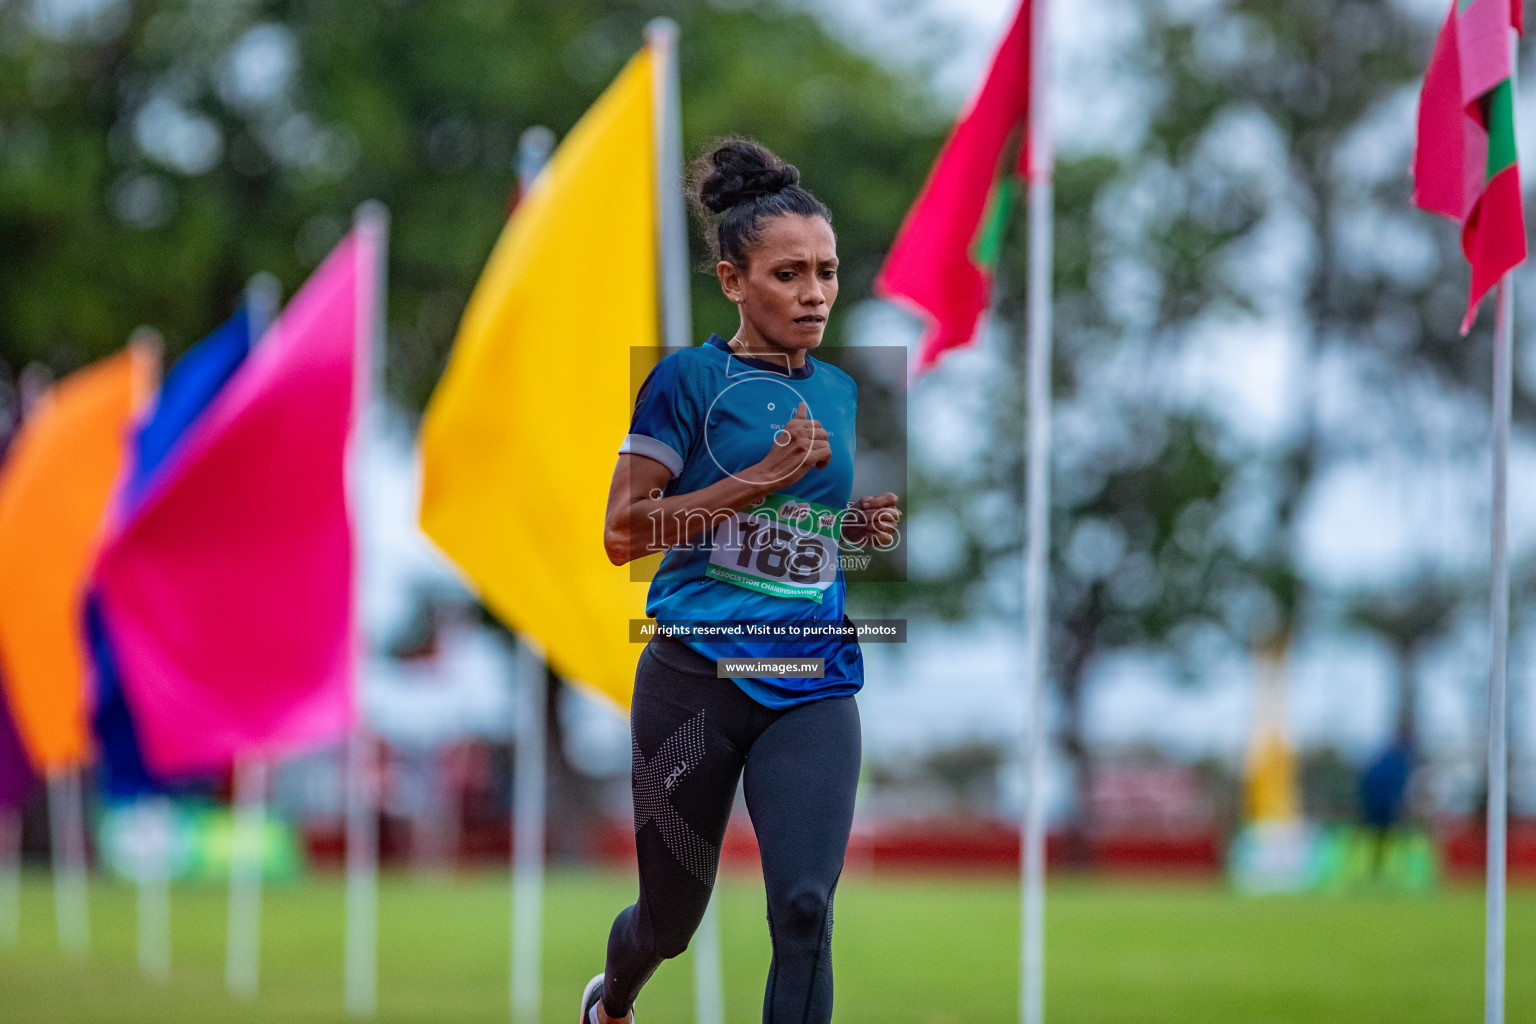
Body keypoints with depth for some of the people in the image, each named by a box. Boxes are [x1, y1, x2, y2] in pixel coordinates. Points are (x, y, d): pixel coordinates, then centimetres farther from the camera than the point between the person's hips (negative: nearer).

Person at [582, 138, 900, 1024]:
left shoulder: (841, 393, 11)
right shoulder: (690, 379, -6)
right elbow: (623, 532, -11)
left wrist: (863, 527, 4)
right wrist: (761, 477, -16)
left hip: (813, 688, 3)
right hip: (697, 677, -3)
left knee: (806, 909, -16)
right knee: (672, 918, 13)